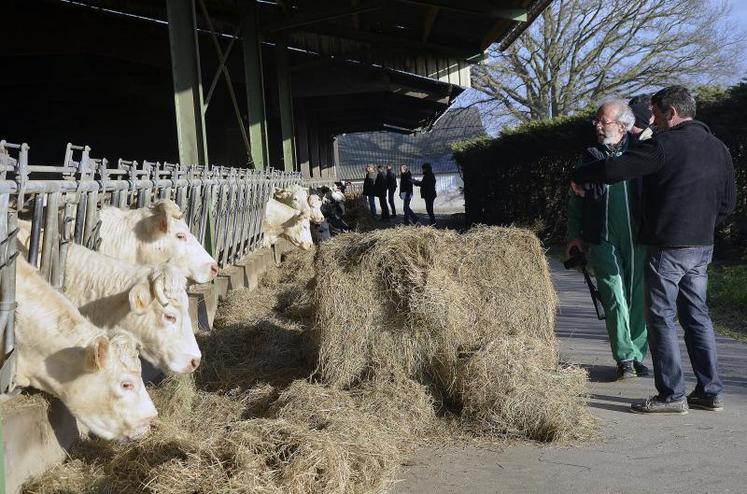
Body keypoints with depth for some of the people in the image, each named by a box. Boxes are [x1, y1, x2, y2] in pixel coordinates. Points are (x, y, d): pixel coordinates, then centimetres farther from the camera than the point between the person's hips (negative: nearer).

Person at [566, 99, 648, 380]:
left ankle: (637, 356, 20)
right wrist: (574, 234, 7)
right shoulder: (590, 156, 8)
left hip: (638, 239, 0)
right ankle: (626, 358, 3)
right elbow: (575, 199, 12)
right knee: (615, 297, -6)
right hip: (603, 241, 0)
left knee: (638, 299, 7)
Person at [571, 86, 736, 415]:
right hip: (703, 247, 8)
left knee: (662, 318, 0)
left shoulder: (664, 144, -12)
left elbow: (613, 170, -15)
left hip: (667, 246, -8)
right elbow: (728, 202, 17)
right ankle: (710, 392, 17)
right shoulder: (718, 148, 12)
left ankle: (671, 395, 2)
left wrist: (578, 177, 2)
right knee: (697, 316, 14)